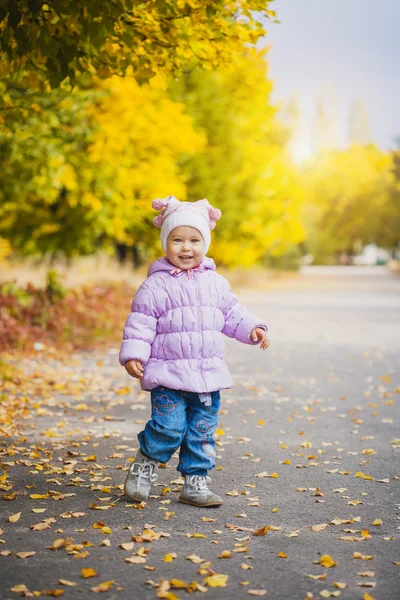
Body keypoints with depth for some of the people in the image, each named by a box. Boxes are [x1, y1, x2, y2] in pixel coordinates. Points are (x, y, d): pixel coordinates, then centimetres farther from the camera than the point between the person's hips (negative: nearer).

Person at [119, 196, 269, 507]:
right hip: (168, 374, -4)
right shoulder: (155, 285, -5)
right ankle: (146, 462, 14)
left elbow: (232, 313, 18)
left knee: (203, 431, 8)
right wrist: (133, 354, -15)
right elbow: (140, 323, -5)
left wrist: (252, 328, 2)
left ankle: (196, 481, 20)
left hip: (209, 373, 5)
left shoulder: (216, 283, 10)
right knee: (169, 427, -13)